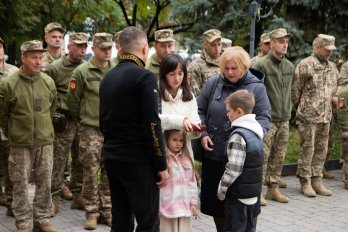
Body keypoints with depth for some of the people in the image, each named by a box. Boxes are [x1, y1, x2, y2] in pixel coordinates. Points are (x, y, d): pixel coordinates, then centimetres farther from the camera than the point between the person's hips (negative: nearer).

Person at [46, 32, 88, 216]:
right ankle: (54, 199, 6)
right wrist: (54, 114, -6)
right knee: (58, 161, -2)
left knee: (80, 161, 10)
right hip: (64, 120, -4)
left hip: (83, 120, 4)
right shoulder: (55, 68, -4)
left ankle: (78, 196, 21)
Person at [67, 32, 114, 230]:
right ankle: (92, 212, 12)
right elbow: (73, 100, 1)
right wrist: (84, 119, 10)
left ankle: (107, 209, 19)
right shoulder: (82, 71, -5)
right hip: (90, 130, -3)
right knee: (91, 172, 0)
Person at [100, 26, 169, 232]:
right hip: (138, 160, -8)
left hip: (112, 157, 8)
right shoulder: (145, 77, -12)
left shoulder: (108, 77, 12)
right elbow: (152, 125, -17)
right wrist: (162, 165, -12)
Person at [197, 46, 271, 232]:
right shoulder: (213, 83, 5)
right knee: (216, 200, 13)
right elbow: (200, 110, 10)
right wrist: (203, 134, -4)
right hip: (214, 153, 3)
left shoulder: (256, 87, -2)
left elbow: (263, 117, -4)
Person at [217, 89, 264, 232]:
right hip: (252, 192, 9)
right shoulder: (256, 131, 7)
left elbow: (233, 169, -23)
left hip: (238, 194, -9)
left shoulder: (238, 135, -20)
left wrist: (222, 188, -11)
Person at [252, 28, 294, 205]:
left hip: (284, 119, 7)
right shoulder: (261, 65, -11)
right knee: (262, 156, -4)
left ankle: (273, 188, 23)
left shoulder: (289, 66, 11)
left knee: (279, 156, 12)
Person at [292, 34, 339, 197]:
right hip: (308, 116, -7)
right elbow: (296, 90, -7)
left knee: (321, 150, 10)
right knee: (307, 150, -2)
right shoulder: (305, 65, -9)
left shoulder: (332, 67, 13)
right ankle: (305, 182, 7)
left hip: (326, 116, 7)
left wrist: (334, 97, 11)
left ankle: (317, 181, 19)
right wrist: (300, 108, -1)